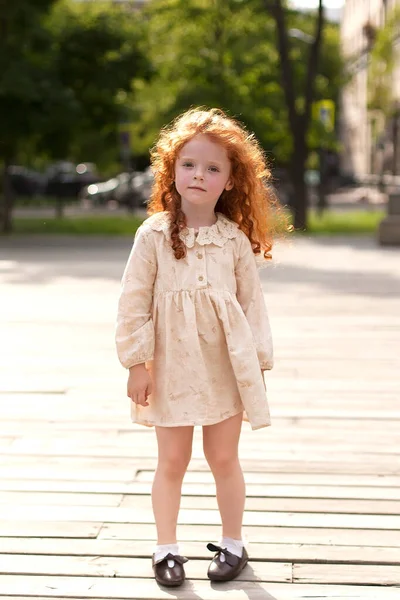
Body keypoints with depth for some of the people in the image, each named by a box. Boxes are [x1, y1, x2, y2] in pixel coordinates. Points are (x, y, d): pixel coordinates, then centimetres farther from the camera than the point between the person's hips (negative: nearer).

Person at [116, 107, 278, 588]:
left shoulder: (236, 240, -1)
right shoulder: (154, 235, -6)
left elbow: (252, 301, 4)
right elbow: (133, 301, -4)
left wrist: (257, 361, 3)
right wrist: (137, 362, -6)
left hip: (226, 364, 1)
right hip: (172, 364, -1)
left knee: (223, 458, 11)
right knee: (172, 461, 9)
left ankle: (233, 543, 27)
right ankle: (166, 547, 23)